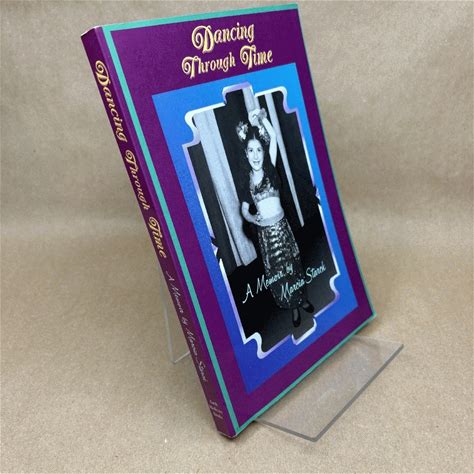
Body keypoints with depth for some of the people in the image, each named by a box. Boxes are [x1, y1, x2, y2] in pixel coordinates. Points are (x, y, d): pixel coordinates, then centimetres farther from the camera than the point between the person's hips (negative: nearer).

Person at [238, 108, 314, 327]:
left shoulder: (270, 169, -5)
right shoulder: (246, 180, 0)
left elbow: (273, 139, -18)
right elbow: (244, 209, 6)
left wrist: (262, 118, -27)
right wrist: (252, 218, -13)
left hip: (281, 226, -1)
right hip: (264, 232, 1)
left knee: (292, 265, 13)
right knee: (276, 271, 11)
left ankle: (301, 299, 36)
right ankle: (293, 307, 29)